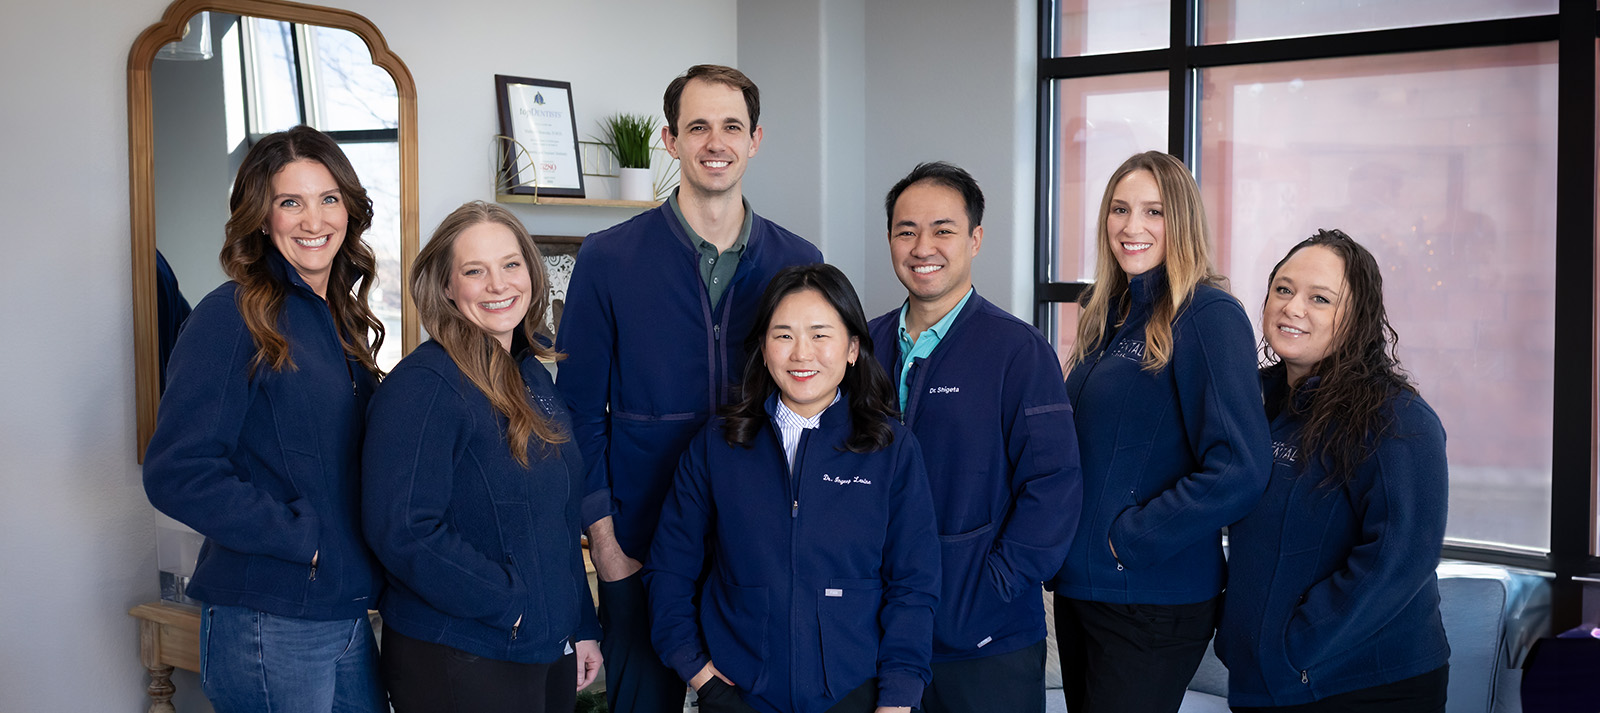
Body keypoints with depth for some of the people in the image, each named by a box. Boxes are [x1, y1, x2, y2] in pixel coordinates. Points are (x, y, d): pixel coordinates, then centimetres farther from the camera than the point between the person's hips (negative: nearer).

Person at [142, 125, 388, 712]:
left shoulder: (343, 320, 11)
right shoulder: (234, 317, -12)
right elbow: (176, 473, -19)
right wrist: (304, 537, -17)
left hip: (349, 614, 7)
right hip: (267, 628, -7)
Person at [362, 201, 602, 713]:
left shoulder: (534, 377, 9)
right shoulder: (422, 386, -15)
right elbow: (402, 531, -24)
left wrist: (582, 627, 14)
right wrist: (512, 603, -19)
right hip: (457, 663, -7)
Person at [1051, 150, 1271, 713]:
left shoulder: (1211, 317, -13)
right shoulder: (1108, 314, 10)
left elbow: (1239, 471, -21)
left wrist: (1128, 538, -17)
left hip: (1154, 600, -7)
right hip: (1078, 584, 7)